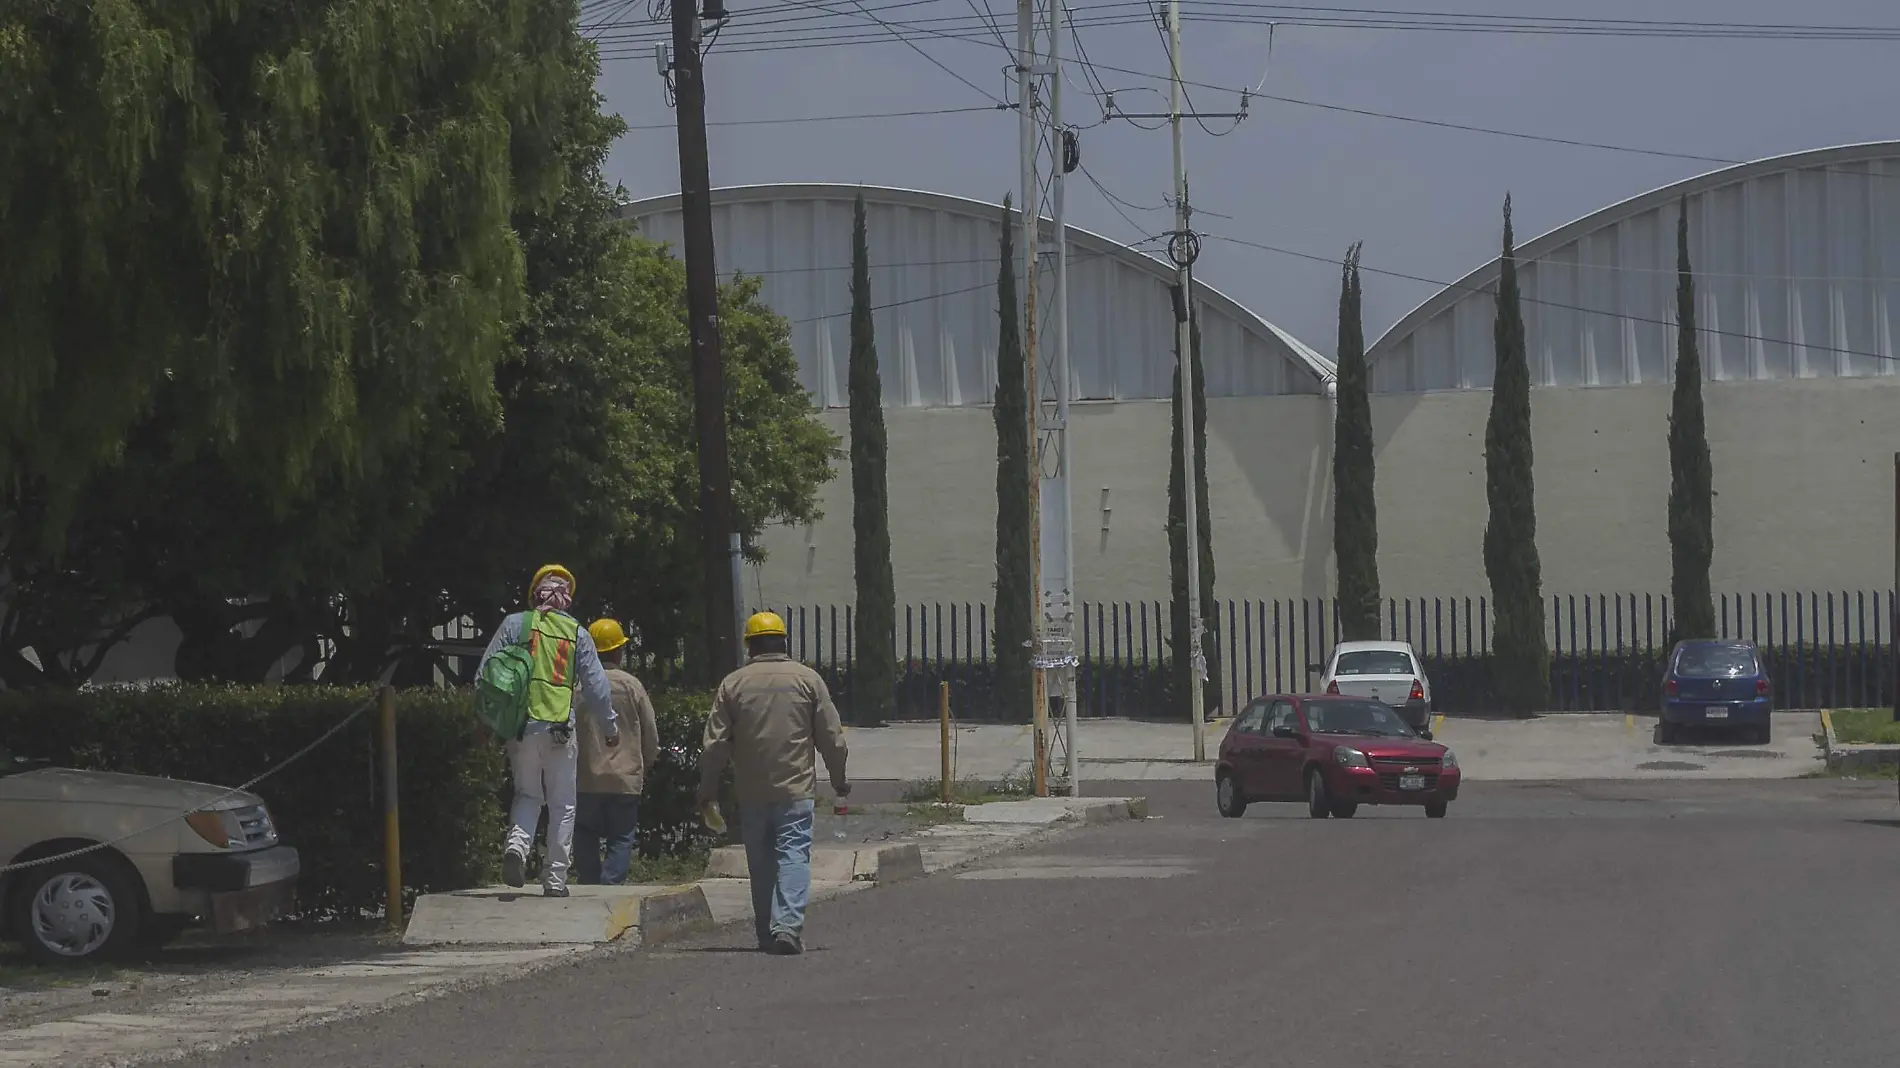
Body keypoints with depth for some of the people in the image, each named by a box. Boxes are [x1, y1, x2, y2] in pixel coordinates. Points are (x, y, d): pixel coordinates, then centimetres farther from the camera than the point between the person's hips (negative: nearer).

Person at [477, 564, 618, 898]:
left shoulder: (515, 624, 4)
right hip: (560, 729, -1)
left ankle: (517, 843, -12)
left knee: (527, 794, 16)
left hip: (521, 726, 1)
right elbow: (596, 686, 6)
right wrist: (609, 727, 18)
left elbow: (486, 674, 2)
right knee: (562, 805, 8)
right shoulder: (577, 633, 5)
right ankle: (555, 877, 6)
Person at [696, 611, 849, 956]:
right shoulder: (807, 679, 1)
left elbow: (715, 743, 1)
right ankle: (788, 925, -21)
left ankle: (766, 932, 14)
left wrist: (707, 788, 10)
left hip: (751, 792, 2)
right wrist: (839, 779, 16)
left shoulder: (733, 684, 2)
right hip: (795, 788, -1)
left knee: (760, 862, 11)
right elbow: (832, 737, 3)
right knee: (793, 854, -5)